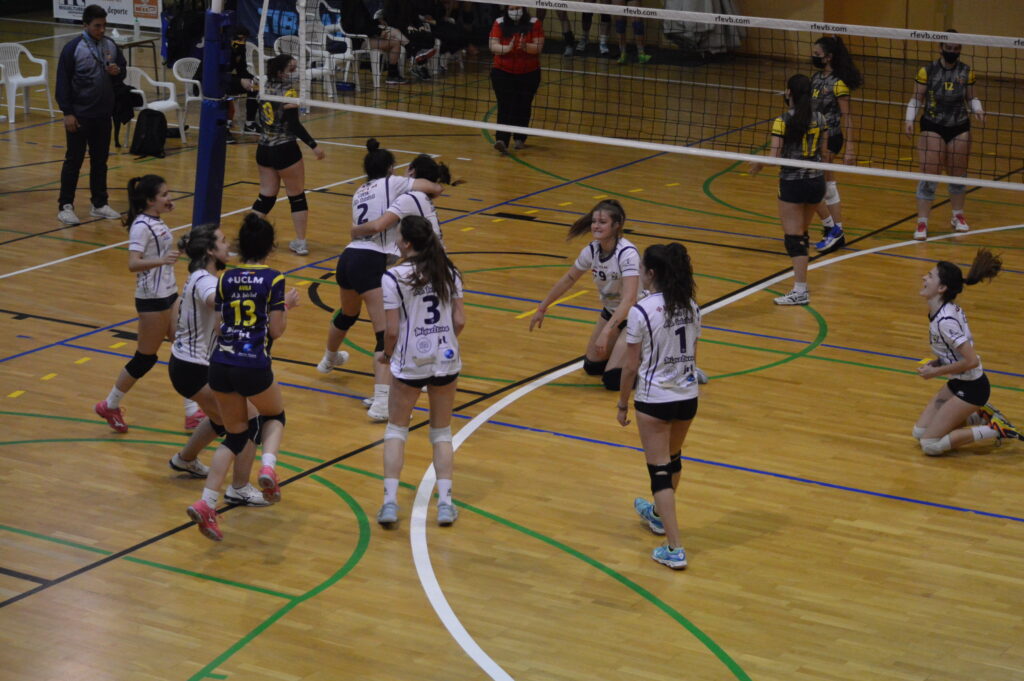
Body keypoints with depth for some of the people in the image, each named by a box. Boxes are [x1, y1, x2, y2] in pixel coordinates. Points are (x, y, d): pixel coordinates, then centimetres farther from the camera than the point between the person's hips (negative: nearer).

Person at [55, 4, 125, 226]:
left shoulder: (110, 45, 4)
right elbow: (62, 82, -10)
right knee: (74, 161, 1)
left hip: (104, 115, 5)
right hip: (79, 115, -5)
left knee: (100, 160, 12)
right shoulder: (73, 48, -11)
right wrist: (67, 113, -14)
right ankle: (65, 206, 7)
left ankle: (99, 204, 22)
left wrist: (118, 71, -9)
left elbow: (123, 69, 16)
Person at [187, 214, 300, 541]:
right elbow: (275, 331, -4)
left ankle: (206, 504, 5)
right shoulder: (273, 280, -4)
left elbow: (219, 326, 11)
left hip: (220, 365, 4)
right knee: (274, 416, 26)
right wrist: (288, 305, 14)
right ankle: (268, 466, -4)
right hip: (254, 367, -4)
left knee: (236, 434, 18)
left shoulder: (226, 278, 8)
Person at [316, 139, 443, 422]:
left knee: (346, 314, 36)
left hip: (348, 258, 8)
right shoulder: (391, 183, 1)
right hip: (371, 262, -8)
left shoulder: (359, 193, 21)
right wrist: (428, 189, 24)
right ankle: (381, 403, -27)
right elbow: (435, 188, 1)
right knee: (387, 334, -13)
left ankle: (329, 360, 64)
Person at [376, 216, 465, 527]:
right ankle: (445, 502, 10)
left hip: (410, 363, -3)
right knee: (442, 431, 16)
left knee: (396, 429, 13)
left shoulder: (394, 278, -14)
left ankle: (390, 501, 4)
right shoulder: (448, 273, -1)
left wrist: (387, 354, 6)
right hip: (446, 360, 3)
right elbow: (460, 321, -1)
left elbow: (392, 330, -14)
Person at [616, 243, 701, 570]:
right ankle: (659, 514, 50)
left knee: (660, 470, 0)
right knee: (673, 459, 27)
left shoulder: (641, 312, -18)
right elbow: (692, 355, 9)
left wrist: (622, 404, 0)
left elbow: (631, 366, -12)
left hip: (654, 400, -6)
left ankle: (674, 549, -2)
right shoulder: (690, 307, 0)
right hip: (688, 396, 6)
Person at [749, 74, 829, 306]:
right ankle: (800, 277, 29)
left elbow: (774, 156, -16)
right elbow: (823, 150, 7)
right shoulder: (820, 119, 2)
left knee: (793, 237, -3)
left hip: (792, 183, -6)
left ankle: (800, 290, -8)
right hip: (816, 180, 6)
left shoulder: (783, 121, -13)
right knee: (802, 233, 21)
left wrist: (758, 165, 2)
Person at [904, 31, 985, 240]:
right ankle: (922, 223, 1)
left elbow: (971, 98, 9)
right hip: (933, 128, -3)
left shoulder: (967, 72, 1)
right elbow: (916, 99, -1)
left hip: (959, 129, 3)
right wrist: (909, 119, -14)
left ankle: (958, 216, 34)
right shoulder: (927, 72, -7)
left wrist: (977, 109, -11)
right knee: (929, 176, -6)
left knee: (957, 175, 14)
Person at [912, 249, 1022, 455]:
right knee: (920, 433, 11)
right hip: (957, 383, 9)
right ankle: (981, 417, 17)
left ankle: (995, 429, -2)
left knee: (930, 446, -8)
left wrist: (936, 371, -19)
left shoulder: (945, 321, -27)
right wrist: (936, 363, 0)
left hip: (971, 388, -9)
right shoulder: (951, 309, 0)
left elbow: (971, 360, -29)